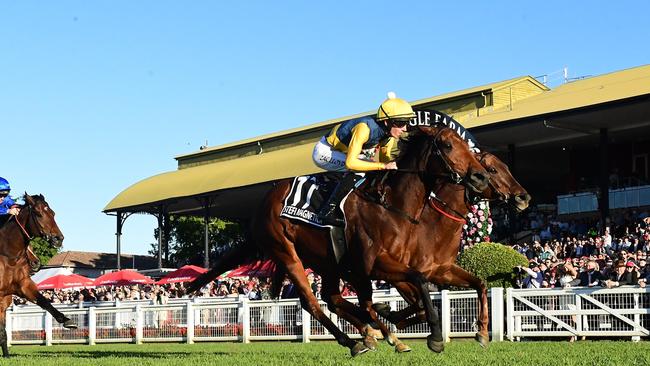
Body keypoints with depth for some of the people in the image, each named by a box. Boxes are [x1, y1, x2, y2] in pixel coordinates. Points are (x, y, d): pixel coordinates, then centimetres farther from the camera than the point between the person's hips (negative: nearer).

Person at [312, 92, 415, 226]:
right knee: (357, 168, -30)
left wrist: (395, 164, -21)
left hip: (342, 152, 9)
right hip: (324, 151, -9)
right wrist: (383, 166, -42)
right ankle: (328, 211, -26)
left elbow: (384, 158, 2)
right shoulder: (365, 128, -35)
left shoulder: (389, 132, -11)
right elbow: (350, 162, -41)